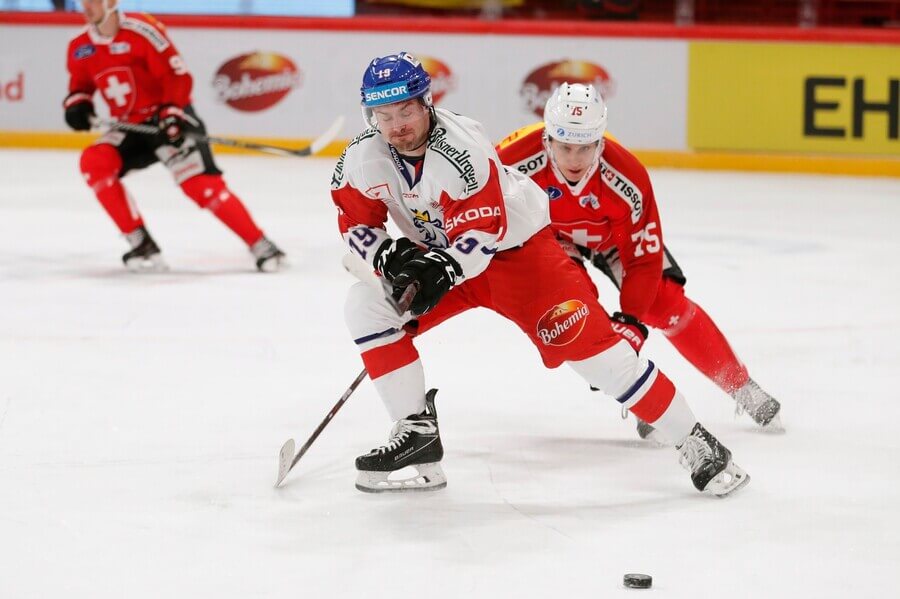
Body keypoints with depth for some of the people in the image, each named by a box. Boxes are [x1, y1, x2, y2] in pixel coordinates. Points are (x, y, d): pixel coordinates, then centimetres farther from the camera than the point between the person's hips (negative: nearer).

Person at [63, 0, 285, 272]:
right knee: (94, 162, -18)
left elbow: (178, 76, -16)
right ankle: (141, 244, -11)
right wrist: (77, 103, -4)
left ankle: (260, 246, -12)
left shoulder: (141, 30, -18)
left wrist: (172, 114, -26)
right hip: (130, 127, 6)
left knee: (201, 185, -20)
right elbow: (81, 84, 18)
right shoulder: (80, 48, 2)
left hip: (169, 121, -6)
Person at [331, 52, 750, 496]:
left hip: (515, 247, -6)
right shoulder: (362, 158, -12)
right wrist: (390, 257, -23)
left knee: (581, 338, -18)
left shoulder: (460, 148, -30)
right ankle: (417, 431, -5)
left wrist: (442, 271, -42)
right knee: (366, 305, -12)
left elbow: (482, 231, -29)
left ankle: (693, 442, -11)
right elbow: (356, 226, -4)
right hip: (440, 254, 6)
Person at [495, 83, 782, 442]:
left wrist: (629, 320, -34)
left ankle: (743, 389, 9)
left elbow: (644, 259, -28)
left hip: (613, 233, 0)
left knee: (664, 301, -7)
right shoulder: (517, 160, -39)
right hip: (542, 231, 0)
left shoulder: (627, 179, -35)